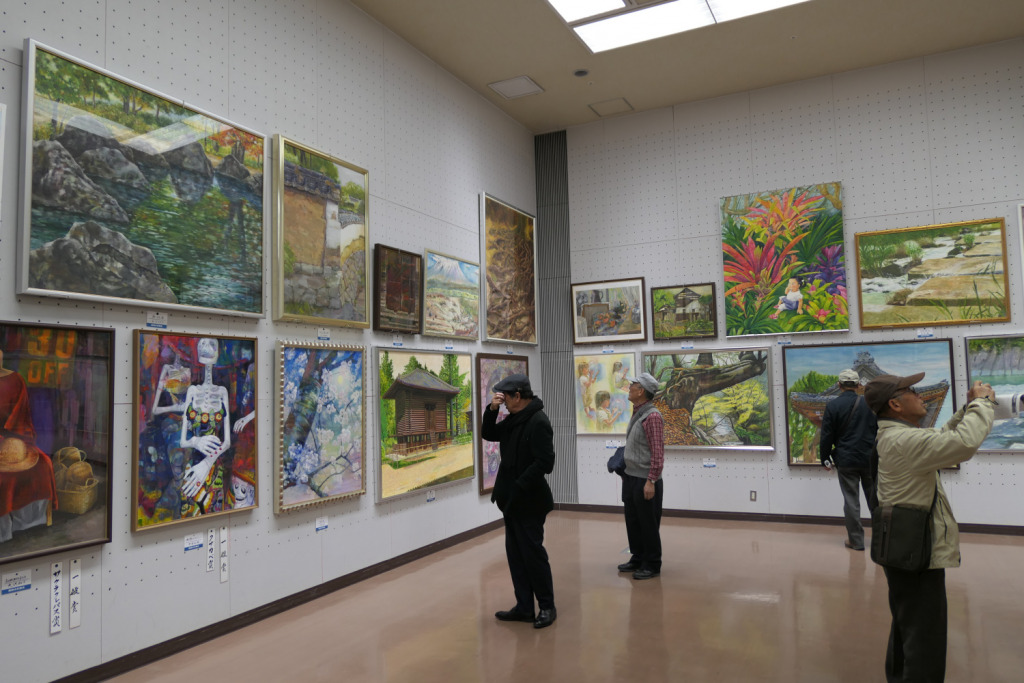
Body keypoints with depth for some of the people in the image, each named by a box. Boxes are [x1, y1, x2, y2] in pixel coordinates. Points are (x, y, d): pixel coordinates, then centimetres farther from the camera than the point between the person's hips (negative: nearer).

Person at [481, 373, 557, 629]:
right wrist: (491, 410, 1)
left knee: (532, 553, 1)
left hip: (529, 502, -9)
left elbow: (544, 463, -24)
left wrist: (518, 487, -21)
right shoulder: (515, 419, 10)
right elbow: (488, 434, 17)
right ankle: (524, 607, 24)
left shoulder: (538, 422, -19)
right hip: (513, 499, 9)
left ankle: (547, 606, 17)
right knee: (515, 553, 13)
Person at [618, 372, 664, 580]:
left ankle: (652, 565, 15)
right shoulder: (636, 413, 11)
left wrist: (651, 481, -21)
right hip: (630, 478, 9)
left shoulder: (652, 416, -17)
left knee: (648, 524, 3)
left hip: (644, 482, -9)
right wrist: (625, 472, 20)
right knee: (633, 521, 16)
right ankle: (638, 558, 29)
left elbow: (658, 452, -20)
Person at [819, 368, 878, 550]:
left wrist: (825, 458, 5)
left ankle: (856, 540, 9)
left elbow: (826, 436, -6)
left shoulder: (833, 405, -9)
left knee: (851, 500, 5)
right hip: (870, 459, 2)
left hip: (846, 460, -2)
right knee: (874, 499, 13)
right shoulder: (869, 403, -3)